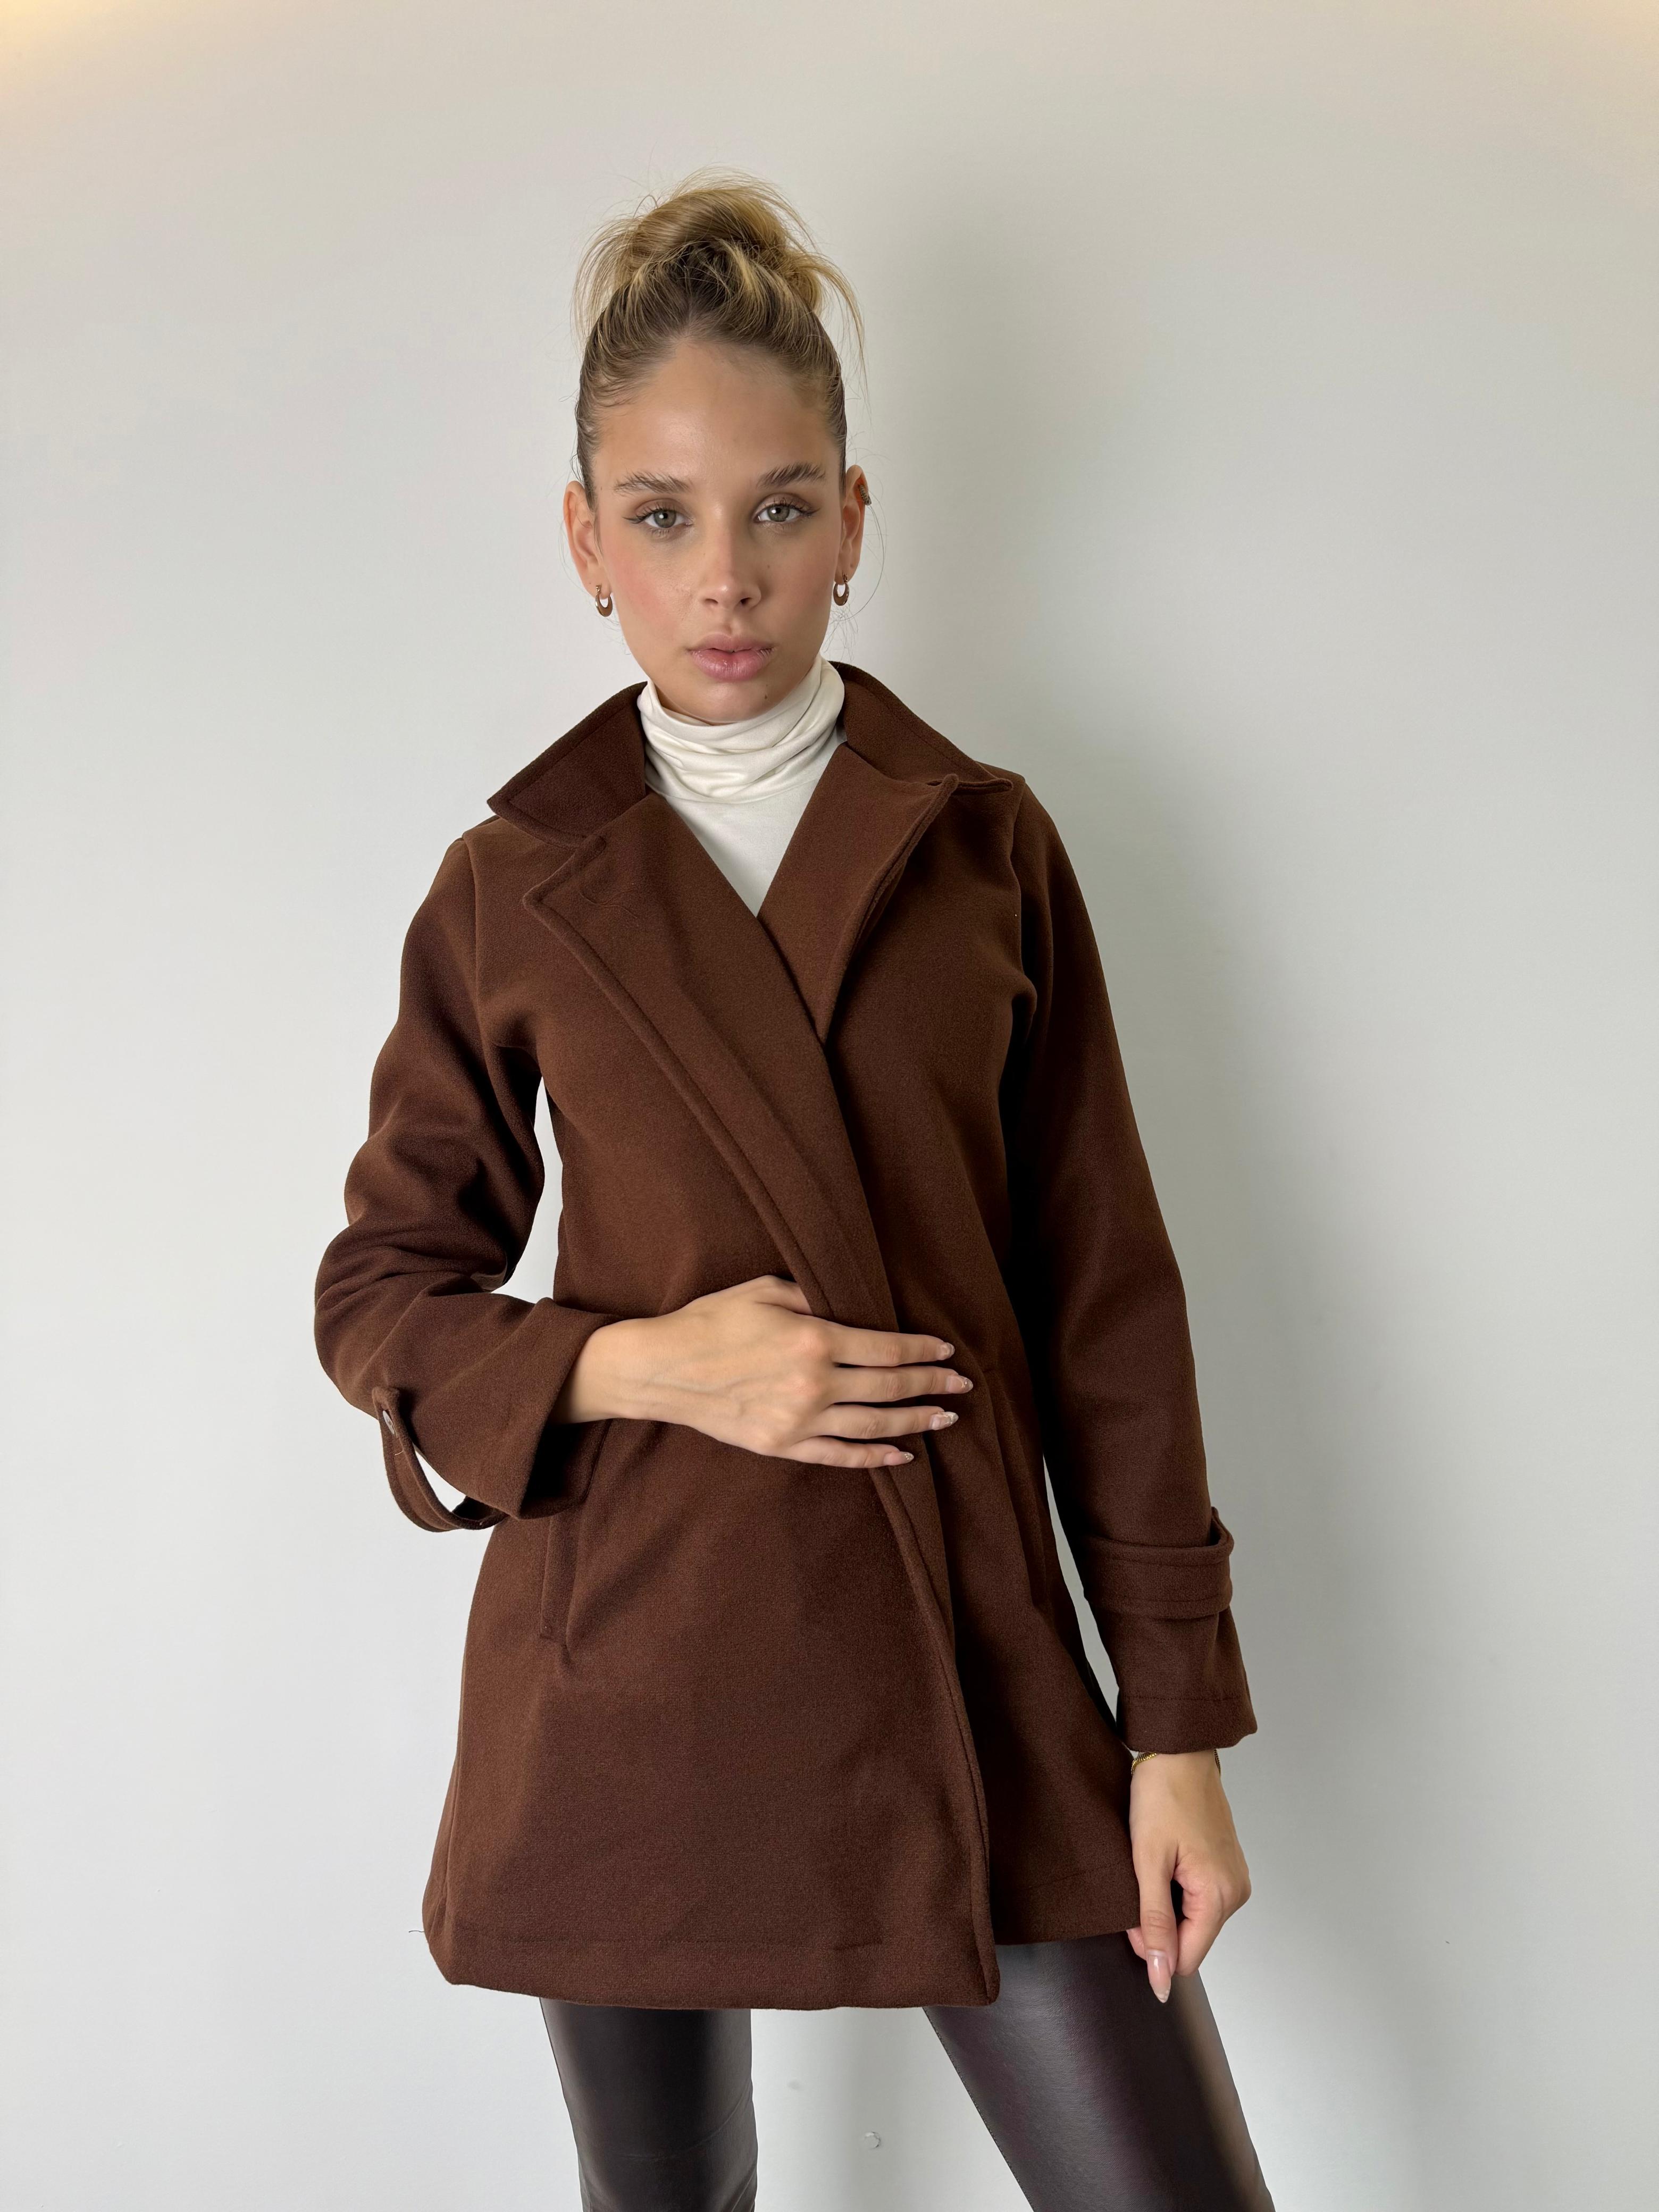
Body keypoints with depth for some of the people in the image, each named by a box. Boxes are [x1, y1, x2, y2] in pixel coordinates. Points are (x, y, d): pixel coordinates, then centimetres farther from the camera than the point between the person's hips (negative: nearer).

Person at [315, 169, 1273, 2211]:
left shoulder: (981, 842, 2)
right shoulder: (515, 887, 0)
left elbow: (1104, 1293, 2)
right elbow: (381, 1294, 5)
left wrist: (1180, 1725, -1)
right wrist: (635, 1364, -14)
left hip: (964, 1666, 1)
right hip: (632, 1670, 0)